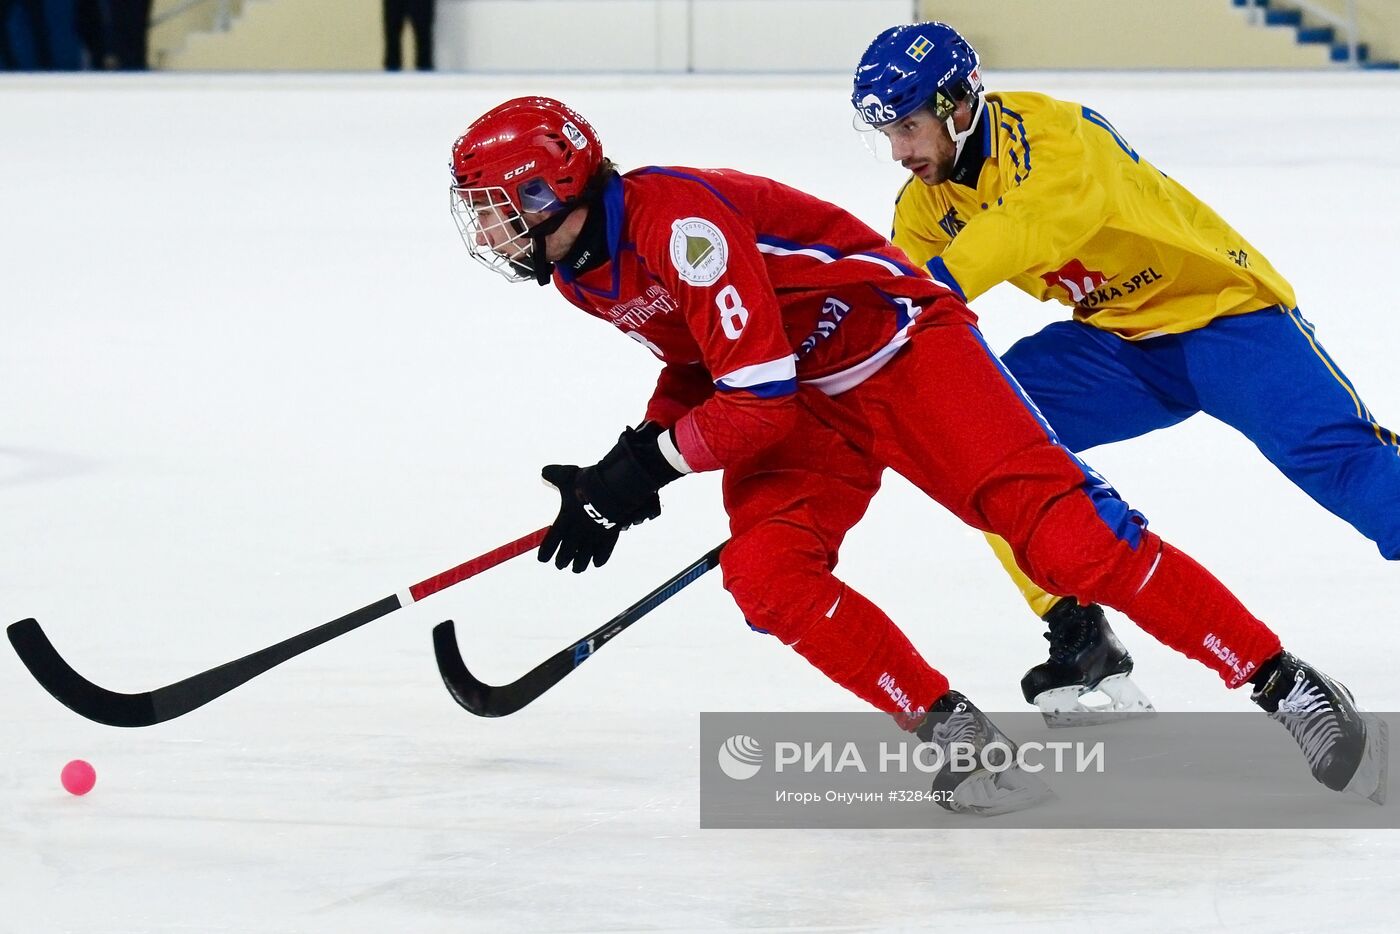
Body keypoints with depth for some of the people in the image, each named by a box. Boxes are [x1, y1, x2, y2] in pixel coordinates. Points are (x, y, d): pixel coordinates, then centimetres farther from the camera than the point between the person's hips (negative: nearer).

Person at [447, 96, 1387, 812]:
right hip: (807, 408, 9)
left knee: (1061, 531, -20)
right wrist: (615, 476, 6)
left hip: (899, 345, -9)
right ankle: (959, 738, -12)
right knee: (764, 574, -17)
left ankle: (1287, 685, -15)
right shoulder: (576, 269, 2)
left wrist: (649, 463, -19)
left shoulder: (678, 220, -29)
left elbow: (757, 400, -31)